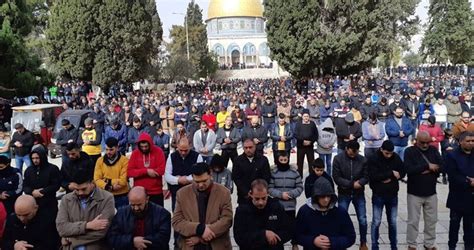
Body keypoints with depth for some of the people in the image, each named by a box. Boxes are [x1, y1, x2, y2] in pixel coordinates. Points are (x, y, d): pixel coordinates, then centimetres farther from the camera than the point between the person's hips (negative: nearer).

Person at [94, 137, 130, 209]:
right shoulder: (100, 160, 3)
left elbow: (123, 181, -12)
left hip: (121, 197, -2)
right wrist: (108, 187, -19)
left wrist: (108, 181, -12)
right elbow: (97, 180, -4)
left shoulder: (124, 160, -6)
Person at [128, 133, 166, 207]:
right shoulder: (135, 153, -1)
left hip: (156, 192, -1)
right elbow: (130, 172, -7)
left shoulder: (158, 151, -4)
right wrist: (146, 171, -19)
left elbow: (161, 170, -12)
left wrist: (140, 172, -11)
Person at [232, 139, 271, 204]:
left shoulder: (263, 159, 0)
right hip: (243, 196, 1)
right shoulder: (238, 160, 2)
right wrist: (246, 193, -9)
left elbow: (266, 177, -1)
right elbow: (235, 178, -1)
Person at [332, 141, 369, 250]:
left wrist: (359, 183, -23)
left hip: (359, 194, 2)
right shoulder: (338, 159, -12)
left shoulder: (362, 160, -6)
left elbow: (366, 177, -2)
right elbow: (336, 177, -14)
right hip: (344, 194, -2)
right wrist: (352, 184, -19)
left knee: (363, 220, 8)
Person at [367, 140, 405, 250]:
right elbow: (373, 176, -22)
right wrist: (391, 173, -20)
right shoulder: (373, 159, -13)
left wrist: (391, 178, -15)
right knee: (376, 222, 4)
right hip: (378, 195, -3)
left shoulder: (396, 157, -1)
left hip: (393, 194, 3)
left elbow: (402, 172, 2)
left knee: (393, 222, 13)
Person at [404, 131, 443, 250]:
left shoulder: (433, 150, 3)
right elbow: (409, 169, -22)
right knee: (413, 221, 5)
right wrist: (427, 166, -18)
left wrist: (430, 170, -20)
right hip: (414, 193, -3)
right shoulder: (409, 151, -8)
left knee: (431, 220, 13)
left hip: (431, 193, 4)